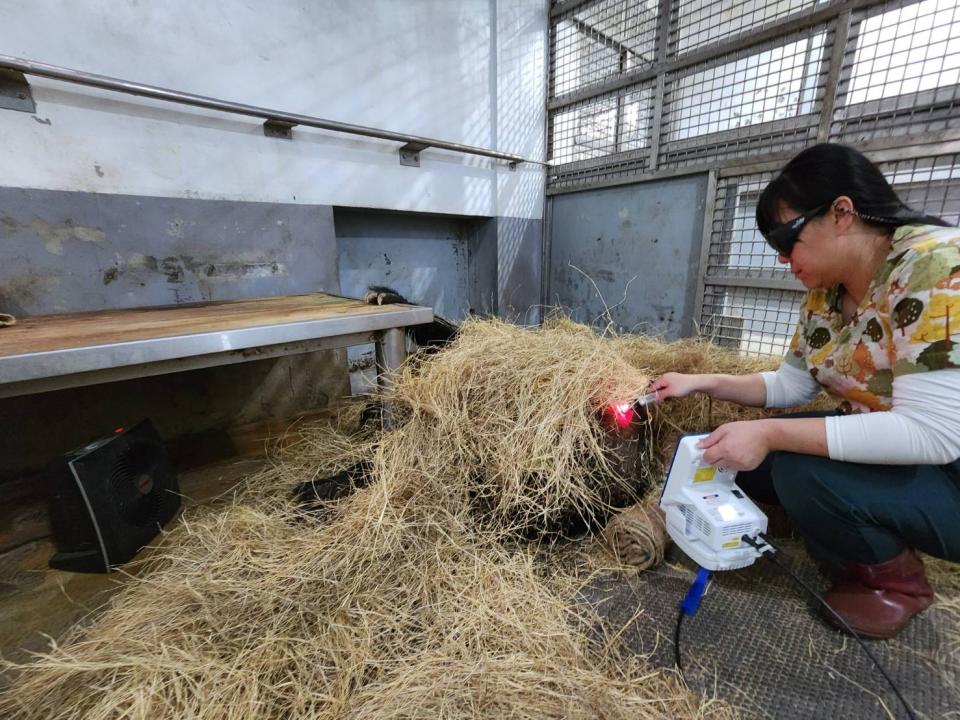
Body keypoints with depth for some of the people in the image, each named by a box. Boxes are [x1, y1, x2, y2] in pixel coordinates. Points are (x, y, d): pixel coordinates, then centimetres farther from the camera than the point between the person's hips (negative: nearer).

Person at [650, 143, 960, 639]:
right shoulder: (826, 292, -2)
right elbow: (790, 385, 5)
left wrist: (770, 434, -31)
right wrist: (702, 383, -6)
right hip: (880, 456, 7)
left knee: (804, 468, -30)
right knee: (735, 456, -2)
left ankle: (894, 579, 3)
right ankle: (878, 543, 17)